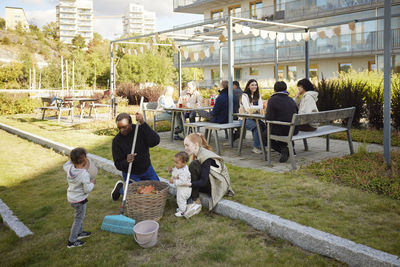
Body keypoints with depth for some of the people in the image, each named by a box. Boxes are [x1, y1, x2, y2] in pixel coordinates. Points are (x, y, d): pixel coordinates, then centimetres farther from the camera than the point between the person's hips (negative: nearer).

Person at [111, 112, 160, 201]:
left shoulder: (140, 129, -16)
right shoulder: (117, 140, -18)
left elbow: (155, 141, -34)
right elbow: (118, 165, -17)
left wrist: (143, 123, -39)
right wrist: (126, 161, -40)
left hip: (147, 169, 3)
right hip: (131, 174, -3)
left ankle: (141, 183, 34)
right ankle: (120, 187, 21)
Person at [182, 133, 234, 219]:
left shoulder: (206, 157, -22)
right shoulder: (198, 155, 5)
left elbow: (203, 182, -27)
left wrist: (189, 184, -37)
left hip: (218, 186, -9)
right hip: (210, 184, 9)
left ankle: (196, 202, -22)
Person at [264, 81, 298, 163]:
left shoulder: (272, 100, -9)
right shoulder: (291, 100, 7)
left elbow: (269, 118, -16)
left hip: (280, 130, -6)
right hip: (293, 130, 7)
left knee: (265, 134, 19)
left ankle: (283, 149, -2)